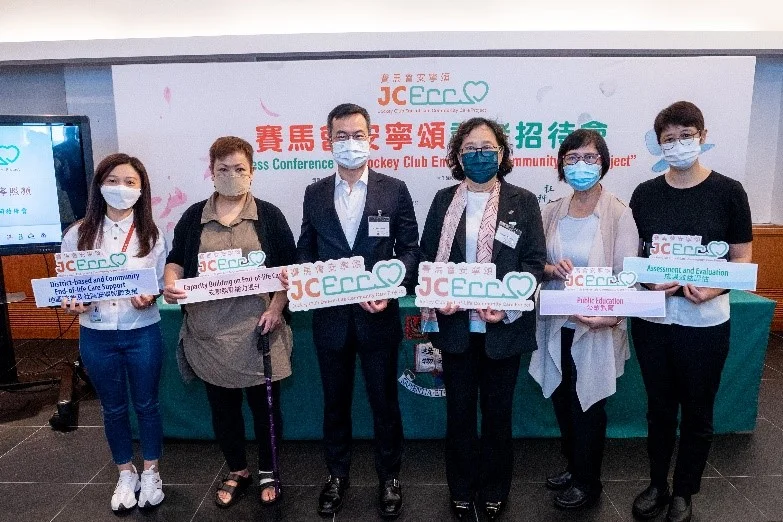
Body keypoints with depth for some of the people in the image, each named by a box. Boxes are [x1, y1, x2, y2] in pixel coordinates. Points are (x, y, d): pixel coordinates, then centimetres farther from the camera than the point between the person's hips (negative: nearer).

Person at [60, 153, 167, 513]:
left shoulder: (151, 235, -4)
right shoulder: (78, 234, -3)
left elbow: (161, 284, 1)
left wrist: (149, 298, -20)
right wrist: (71, 304, -16)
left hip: (143, 333, -1)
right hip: (96, 335, 1)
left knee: (146, 404, 13)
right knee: (113, 408, 17)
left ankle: (151, 472, 33)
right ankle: (126, 474, 36)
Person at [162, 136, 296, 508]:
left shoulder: (269, 216, 1)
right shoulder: (193, 217, 7)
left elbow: (289, 268, 0)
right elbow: (176, 260, 12)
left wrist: (276, 307, -12)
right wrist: (171, 284, -10)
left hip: (257, 330, -2)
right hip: (209, 334, 3)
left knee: (265, 404, 9)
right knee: (222, 407, 15)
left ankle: (267, 472, 30)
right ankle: (237, 472, 36)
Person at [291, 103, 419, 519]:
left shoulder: (394, 190, -2)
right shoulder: (314, 193, 5)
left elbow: (409, 248, -1)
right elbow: (305, 250, 9)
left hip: (378, 315, -2)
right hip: (330, 316, 2)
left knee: (384, 401, 12)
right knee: (335, 402, 16)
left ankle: (389, 477, 33)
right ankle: (337, 475, 37)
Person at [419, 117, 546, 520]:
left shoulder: (522, 202, 1)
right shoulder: (444, 200, 6)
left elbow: (535, 261, -3)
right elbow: (427, 257, 5)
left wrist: (509, 304, -18)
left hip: (504, 325, -1)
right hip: (456, 325, 2)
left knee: (497, 411, 13)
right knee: (459, 410, 12)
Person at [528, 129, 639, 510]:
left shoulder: (619, 215, -9)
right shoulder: (551, 212, 3)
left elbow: (627, 276, -14)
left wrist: (612, 315, -32)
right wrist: (551, 269, -17)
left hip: (596, 329, -4)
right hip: (557, 325, 4)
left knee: (588, 405, 9)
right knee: (563, 402, 17)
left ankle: (588, 483, 32)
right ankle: (573, 467, 41)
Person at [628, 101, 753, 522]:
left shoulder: (728, 191, -3)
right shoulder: (644, 194, 3)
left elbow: (743, 259, -1)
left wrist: (713, 288, -20)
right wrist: (650, 282, -13)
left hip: (705, 319, -2)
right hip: (652, 316, 2)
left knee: (697, 410, 12)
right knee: (659, 406, 15)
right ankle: (657, 485, 33)